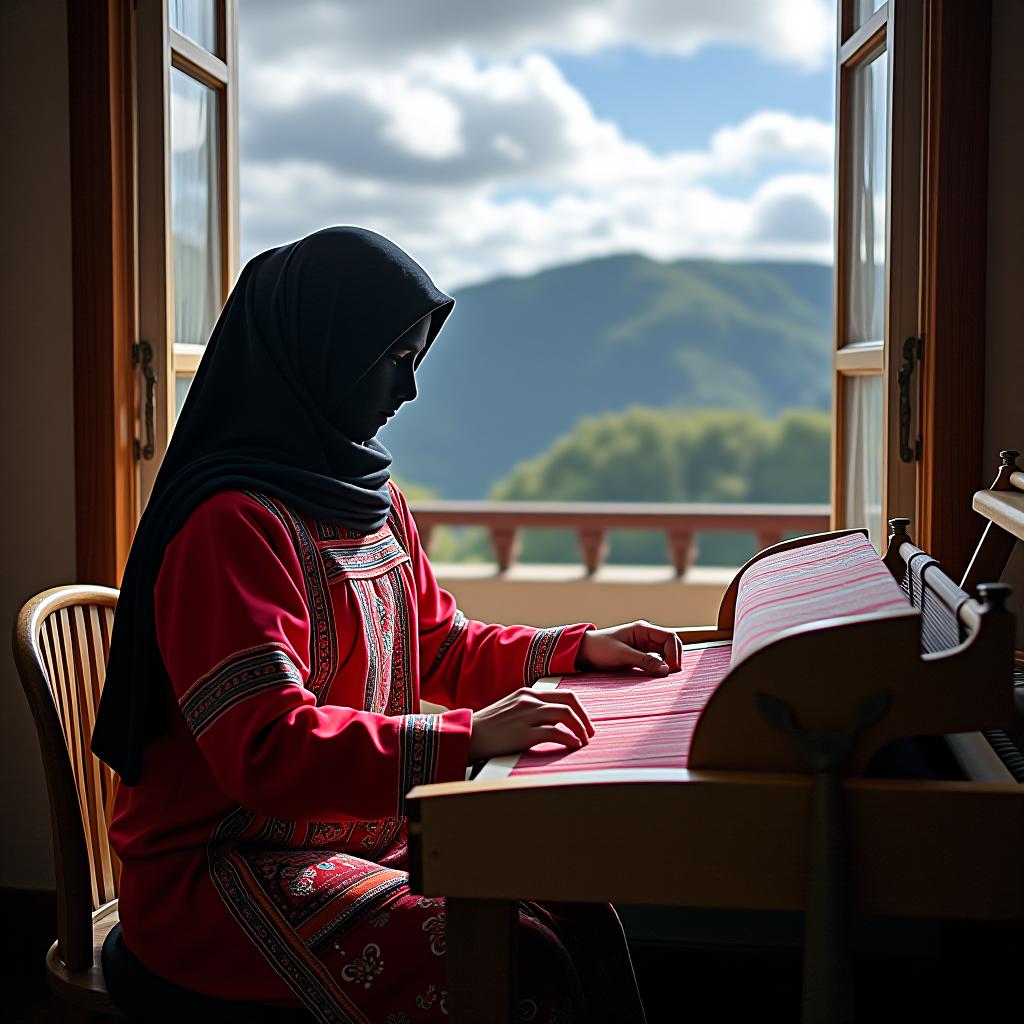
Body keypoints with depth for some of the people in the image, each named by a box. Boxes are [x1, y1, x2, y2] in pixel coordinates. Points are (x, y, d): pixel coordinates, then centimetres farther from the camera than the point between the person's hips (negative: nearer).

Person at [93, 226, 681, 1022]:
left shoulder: (374, 500, 11)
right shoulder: (234, 524, -18)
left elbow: (443, 647, 22)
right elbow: (265, 746, -26)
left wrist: (579, 647, 9)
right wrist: (464, 739, -34)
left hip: (361, 833, 8)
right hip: (219, 870, -8)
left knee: (575, 907, -11)